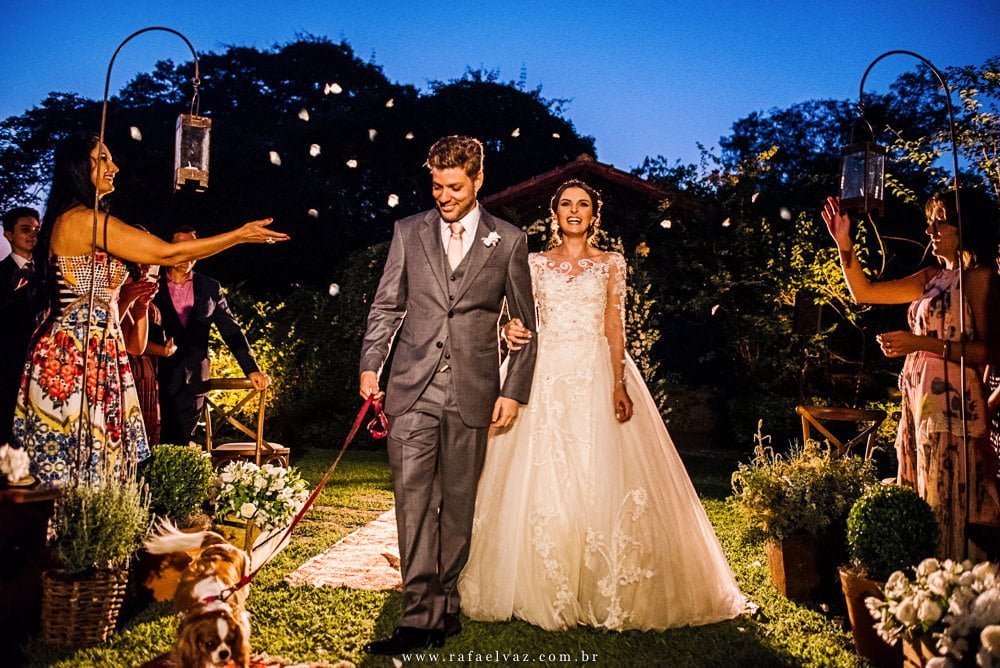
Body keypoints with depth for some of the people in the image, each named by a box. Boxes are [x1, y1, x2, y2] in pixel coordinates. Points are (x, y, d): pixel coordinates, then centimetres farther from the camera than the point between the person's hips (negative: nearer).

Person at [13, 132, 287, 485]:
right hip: (80, 354, -10)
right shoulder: (88, 220, -14)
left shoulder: (66, 219, 16)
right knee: (79, 463, -5)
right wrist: (241, 235, -9)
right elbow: (170, 253, -14)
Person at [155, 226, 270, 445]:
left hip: (193, 380, 1)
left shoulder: (210, 288, 10)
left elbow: (231, 330, 6)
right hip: (159, 378, -1)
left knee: (179, 444, 1)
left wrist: (252, 369, -2)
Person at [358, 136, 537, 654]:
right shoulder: (408, 231, 10)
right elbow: (386, 306, 11)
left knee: (458, 503, 6)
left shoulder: (509, 241, 6)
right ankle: (420, 615, -1)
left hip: (472, 392, -1)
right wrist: (370, 364, -2)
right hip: (413, 388, 1)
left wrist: (514, 391, 2)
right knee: (413, 498, -5)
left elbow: (524, 324, 8)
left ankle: (445, 604, 20)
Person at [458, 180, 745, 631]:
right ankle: (545, 590, 8)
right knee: (542, 476, -3)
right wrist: (513, 330, -16)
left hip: (597, 374, -1)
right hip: (546, 374, 1)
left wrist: (619, 384, -9)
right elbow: (523, 316, 9)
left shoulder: (611, 264, 10)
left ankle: (604, 593, 5)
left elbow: (614, 326, 3)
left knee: (602, 474, -6)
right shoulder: (536, 263, 13)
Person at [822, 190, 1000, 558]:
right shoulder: (931, 277, 15)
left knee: (946, 504, -5)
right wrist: (843, 243, 10)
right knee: (917, 503, 11)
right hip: (917, 400, 8)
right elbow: (864, 292, 18)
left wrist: (922, 343, -19)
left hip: (951, 402, -8)